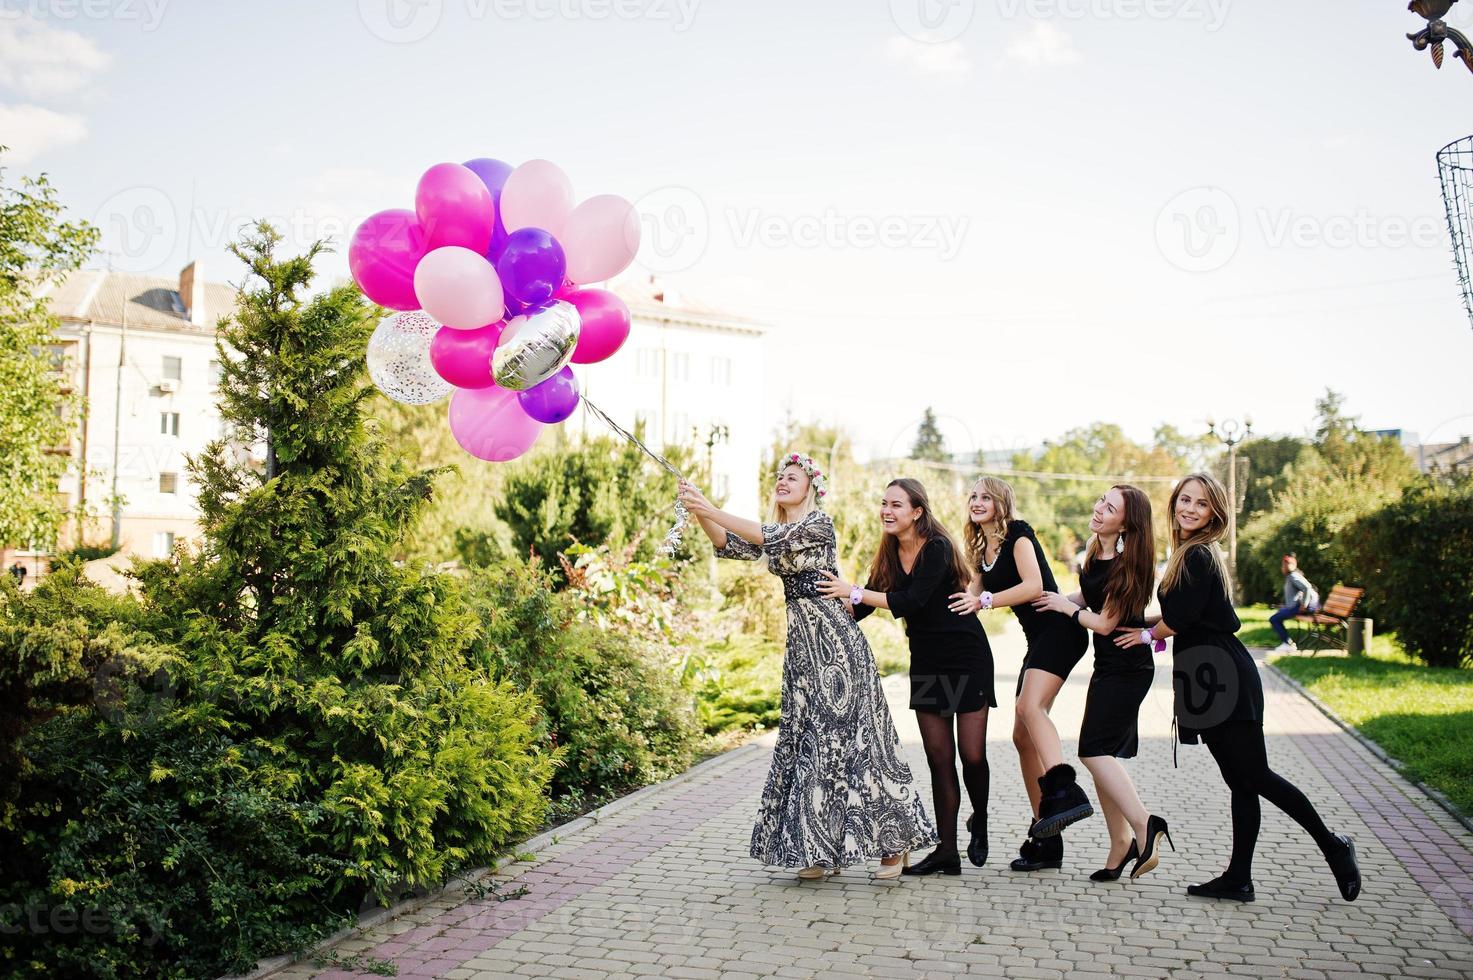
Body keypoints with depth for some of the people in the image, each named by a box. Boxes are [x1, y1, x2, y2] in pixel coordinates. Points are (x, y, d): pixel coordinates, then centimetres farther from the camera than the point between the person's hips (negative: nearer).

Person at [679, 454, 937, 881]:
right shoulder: (775, 532, 16)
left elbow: (773, 538, -23)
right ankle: (823, 850, 12)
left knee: (848, 737, -6)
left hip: (834, 641, -8)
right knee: (807, 741, 5)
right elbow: (728, 545, 2)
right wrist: (699, 513, -16)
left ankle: (894, 841, 6)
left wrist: (712, 511, -28)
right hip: (802, 645, 8)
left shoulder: (820, 523, -7)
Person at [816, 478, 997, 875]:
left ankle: (980, 826, 25)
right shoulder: (890, 554, 3)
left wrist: (853, 591, -29)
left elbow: (911, 601, -28)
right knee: (939, 758, 4)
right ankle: (946, 851, 9)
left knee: (972, 754, -4)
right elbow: (860, 608, 4)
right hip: (926, 663, 6)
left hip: (967, 658, -6)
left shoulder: (937, 548, -18)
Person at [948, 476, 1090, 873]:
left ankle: (1065, 793, -41)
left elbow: (1034, 585, -17)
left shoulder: (1017, 533, -5)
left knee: (1030, 706, -31)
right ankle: (1045, 840, 6)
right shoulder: (982, 551, 17)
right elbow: (970, 598, 18)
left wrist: (985, 600, -19)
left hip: (1058, 629, -9)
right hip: (1038, 637, 9)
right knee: (1024, 736, 3)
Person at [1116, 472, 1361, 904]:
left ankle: (1332, 846, 11)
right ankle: (1238, 879, 13)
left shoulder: (1198, 556, -14)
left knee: (1252, 776, -4)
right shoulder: (1189, 553, 15)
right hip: (1209, 679, 9)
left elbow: (1181, 619, -15)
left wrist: (1148, 634, 2)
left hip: (1223, 678, -9)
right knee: (1241, 781, 10)